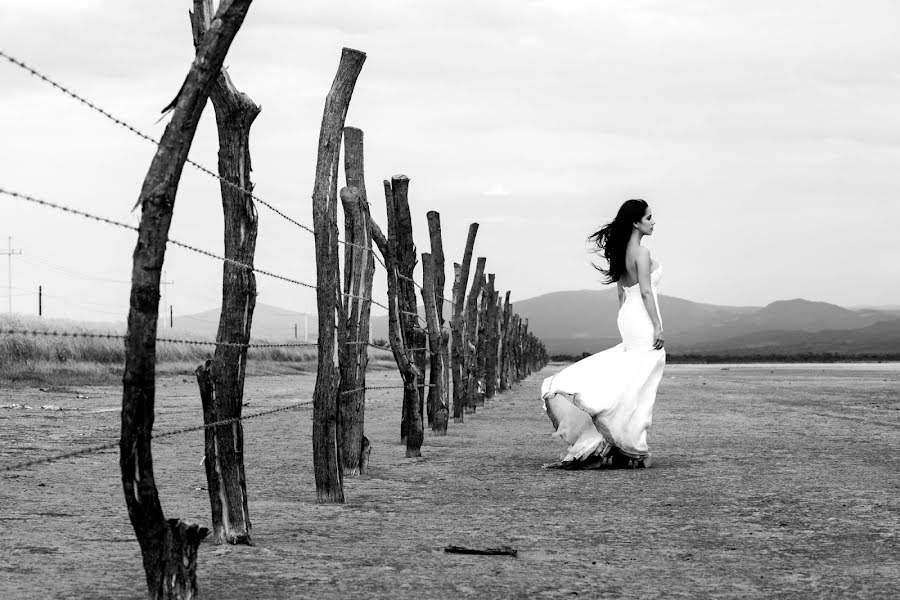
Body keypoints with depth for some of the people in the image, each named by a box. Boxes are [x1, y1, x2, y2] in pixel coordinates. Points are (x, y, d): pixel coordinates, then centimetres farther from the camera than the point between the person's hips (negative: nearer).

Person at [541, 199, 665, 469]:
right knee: (638, 386, -6)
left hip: (628, 318, 8)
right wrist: (657, 327, -18)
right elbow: (646, 292, -19)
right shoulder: (642, 253, -13)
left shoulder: (622, 253, 13)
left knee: (630, 385, 11)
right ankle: (634, 451, -4)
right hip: (644, 321, -8)